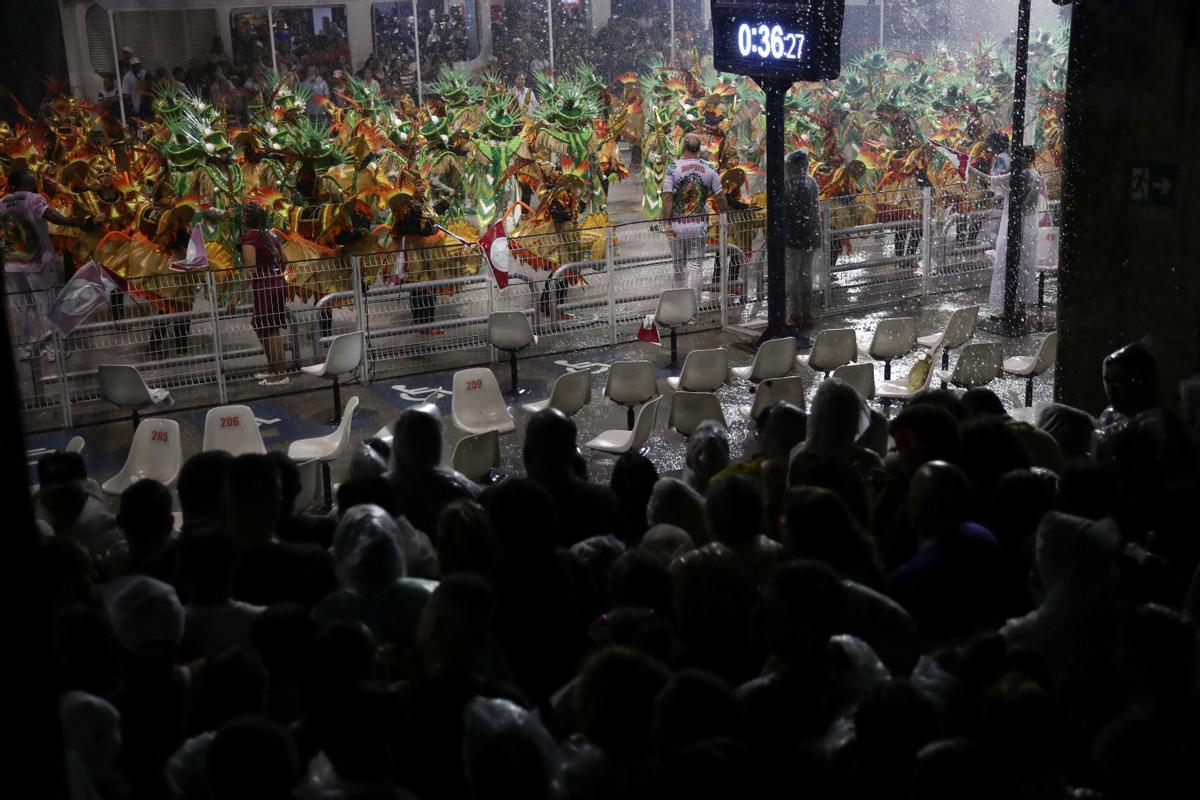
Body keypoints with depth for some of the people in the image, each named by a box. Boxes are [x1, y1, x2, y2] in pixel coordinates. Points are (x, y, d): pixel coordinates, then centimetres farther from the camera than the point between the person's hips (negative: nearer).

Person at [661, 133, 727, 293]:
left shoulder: (673, 167, -7)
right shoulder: (709, 169, -1)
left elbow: (667, 197, -13)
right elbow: (720, 198, 1)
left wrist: (666, 222, -10)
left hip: (677, 226, -1)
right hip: (699, 225, 1)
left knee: (677, 266, 13)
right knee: (695, 265, 5)